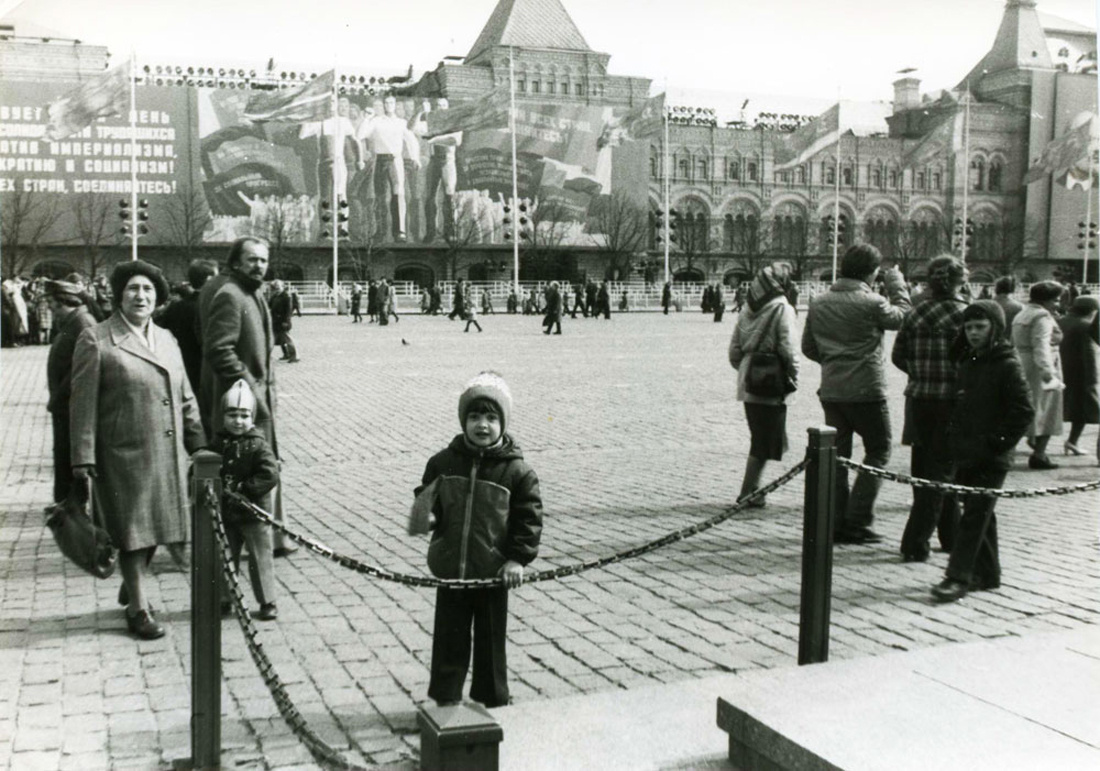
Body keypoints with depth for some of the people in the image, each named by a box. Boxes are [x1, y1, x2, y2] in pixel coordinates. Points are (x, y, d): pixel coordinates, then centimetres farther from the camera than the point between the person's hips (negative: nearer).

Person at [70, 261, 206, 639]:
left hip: (167, 454, 6)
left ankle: (132, 586, 38)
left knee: (154, 526, 15)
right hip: (124, 454, -6)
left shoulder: (166, 338, 13)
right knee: (132, 531, 2)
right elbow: (83, 404, -8)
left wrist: (199, 443, 11)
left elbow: (185, 397, 15)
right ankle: (138, 609, 15)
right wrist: (83, 458, -12)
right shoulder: (95, 340, -6)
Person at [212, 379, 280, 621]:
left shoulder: (258, 445, -11)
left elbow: (270, 475, -20)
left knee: (260, 558, 2)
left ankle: (267, 602, 13)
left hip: (254, 513, -5)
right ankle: (223, 598, 32)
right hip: (225, 513, 5)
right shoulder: (218, 443, 2)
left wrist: (243, 488, -23)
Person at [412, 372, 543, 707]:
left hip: (493, 574, -2)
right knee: (449, 640, 12)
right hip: (450, 571, 2)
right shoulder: (442, 462, -1)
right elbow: (425, 501, 13)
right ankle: (446, 700, 26)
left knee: (490, 642, 11)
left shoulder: (517, 471, -8)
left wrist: (519, 558, -11)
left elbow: (529, 517, -4)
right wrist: (425, 516, -8)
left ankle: (491, 704, 27)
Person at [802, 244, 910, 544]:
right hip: (866, 390, -5)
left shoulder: (819, 303, 4)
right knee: (878, 451, 8)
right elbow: (901, 316, 6)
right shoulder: (871, 302, -13)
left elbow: (808, 347, 10)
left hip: (830, 391, 5)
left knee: (836, 455, 12)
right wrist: (897, 283, 18)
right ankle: (857, 522, 2)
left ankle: (836, 523, 14)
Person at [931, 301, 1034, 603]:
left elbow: (1023, 412, -12)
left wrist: (998, 442, -14)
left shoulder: (1007, 365, -9)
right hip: (966, 454, 7)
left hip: (990, 459, -7)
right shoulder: (967, 362, 13)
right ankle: (987, 573, 24)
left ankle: (958, 578, -9)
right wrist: (954, 437, 12)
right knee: (979, 514, 14)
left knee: (974, 516, -8)